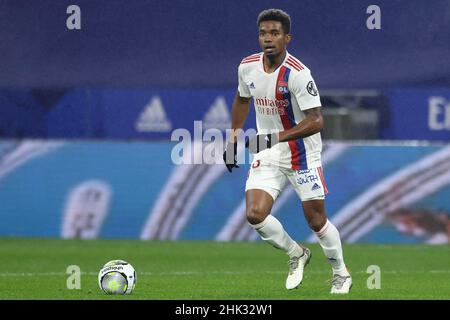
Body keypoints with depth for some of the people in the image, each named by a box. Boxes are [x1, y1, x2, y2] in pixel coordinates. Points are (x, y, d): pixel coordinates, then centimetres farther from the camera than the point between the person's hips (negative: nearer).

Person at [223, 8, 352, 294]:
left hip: (302, 155, -5)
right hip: (266, 155, 5)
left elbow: (316, 121, -26)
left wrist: (276, 137, -32)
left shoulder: (297, 73, -23)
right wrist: (233, 139, 16)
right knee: (255, 214, -12)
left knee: (316, 220, 1)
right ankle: (296, 254, 15)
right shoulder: (248, 67, -4)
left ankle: (341, 273, 27)